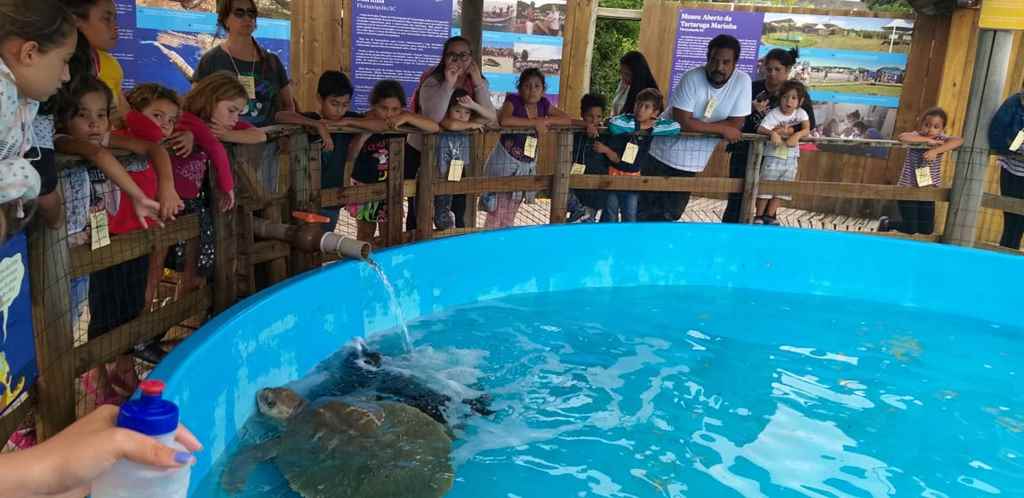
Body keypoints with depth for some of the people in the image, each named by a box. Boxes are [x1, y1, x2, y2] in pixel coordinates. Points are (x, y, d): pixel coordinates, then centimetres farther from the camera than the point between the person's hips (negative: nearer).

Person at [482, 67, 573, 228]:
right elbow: (504, 120, -32)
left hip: (527, 164, 6)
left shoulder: (543, 104, 3)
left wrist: (546, 120, -14)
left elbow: (568, 119, 4)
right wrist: (535, 122, -23)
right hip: (505, 161, -5)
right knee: (497, 214, -4)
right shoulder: (513, 100, -12)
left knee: (510, 215, 14)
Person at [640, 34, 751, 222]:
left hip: (691, 162, 3)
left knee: (671, 213, 12)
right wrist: (722, 129, -20)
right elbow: (682, 122, -24)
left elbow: (736, 124, -13)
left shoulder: (742, 81, -10)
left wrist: (697, 126, -20)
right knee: (646, 209, 5)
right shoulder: (692, 78, -18)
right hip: (663, 154, -3)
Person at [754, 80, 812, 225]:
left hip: (791, 157, 4)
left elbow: (807, 129, -13)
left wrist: (796, 135, -32)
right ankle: (759, 217, 9)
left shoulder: (801, 113, -1)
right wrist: (772, 133, -42)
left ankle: (770, 216, 19)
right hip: (773, 156, -4)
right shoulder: (774, 114, -12)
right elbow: (760, 129, -23)